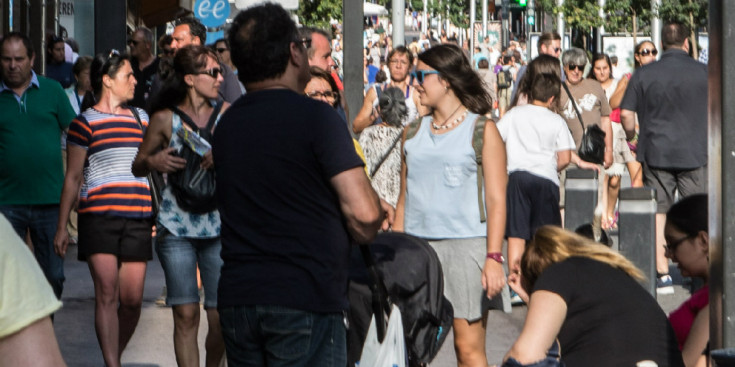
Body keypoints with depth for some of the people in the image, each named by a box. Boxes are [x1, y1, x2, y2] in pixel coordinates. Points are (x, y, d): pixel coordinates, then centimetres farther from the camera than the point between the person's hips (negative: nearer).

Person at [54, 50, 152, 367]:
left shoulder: (140, 117, 16)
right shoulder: (85, 122, 1)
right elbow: (72, 177, 5)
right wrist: (61, 226, 4)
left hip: (137, 216, 4)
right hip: (98, 217, -4)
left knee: (132, 299, 0)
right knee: (107, 293, -12)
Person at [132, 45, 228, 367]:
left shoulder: (227, 113, 6)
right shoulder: (165, 119, 3)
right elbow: (138, 167, 11)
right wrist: (152, 162, -11)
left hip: (220, 227, 1)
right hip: (177, 227, -1)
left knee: (221, 317, -2)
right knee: (186, 315, -3)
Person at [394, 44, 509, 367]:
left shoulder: (482, 130, 1)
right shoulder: (414, 132, 15)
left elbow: (496, 199, -4)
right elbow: (404, 197, 16)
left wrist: (494, 258, -13)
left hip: (466, 244, -4)